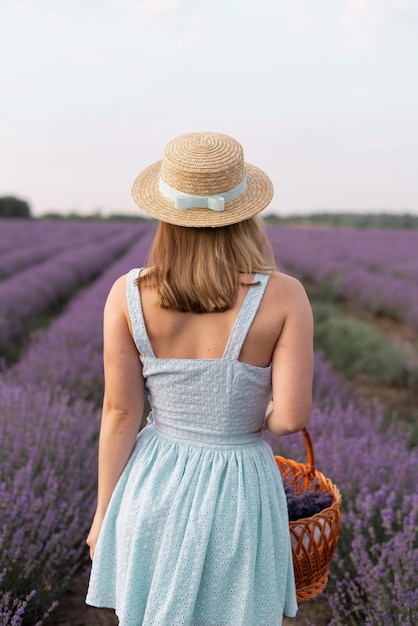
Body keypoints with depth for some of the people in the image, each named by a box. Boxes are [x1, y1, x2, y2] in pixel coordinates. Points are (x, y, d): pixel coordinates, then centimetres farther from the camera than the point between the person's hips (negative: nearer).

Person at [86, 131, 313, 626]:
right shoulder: (284, 297, -18)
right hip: (238, 494, -2)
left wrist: (104, 512, 4)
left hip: (154, 487, 2)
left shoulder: (128, 295, -13)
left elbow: (120, 413, -8)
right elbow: (290, 417, -19)